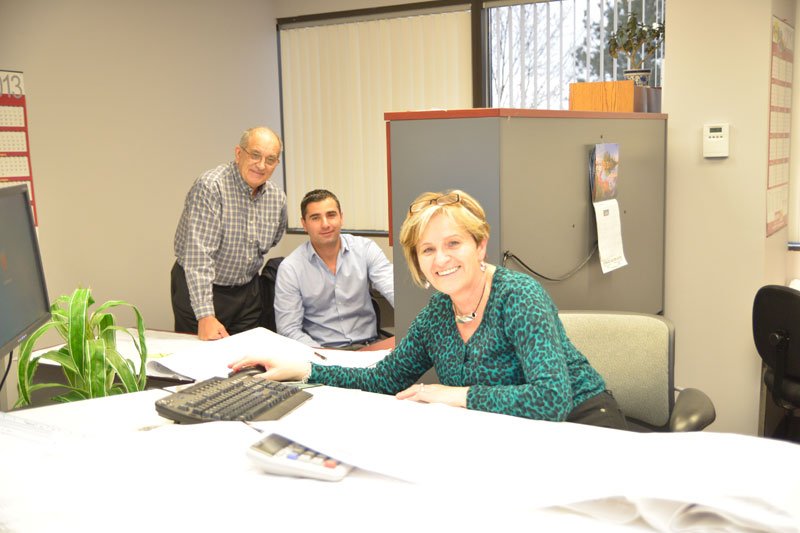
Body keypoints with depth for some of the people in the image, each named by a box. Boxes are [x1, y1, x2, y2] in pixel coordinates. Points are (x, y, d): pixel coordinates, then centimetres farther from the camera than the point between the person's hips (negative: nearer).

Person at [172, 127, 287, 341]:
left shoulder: (277, 198, -2)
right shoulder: (210, 186, -21)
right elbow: (198, 254, -27)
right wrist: (206, 316, -32)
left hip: (246, 291, 5)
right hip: (198, 291, -5)